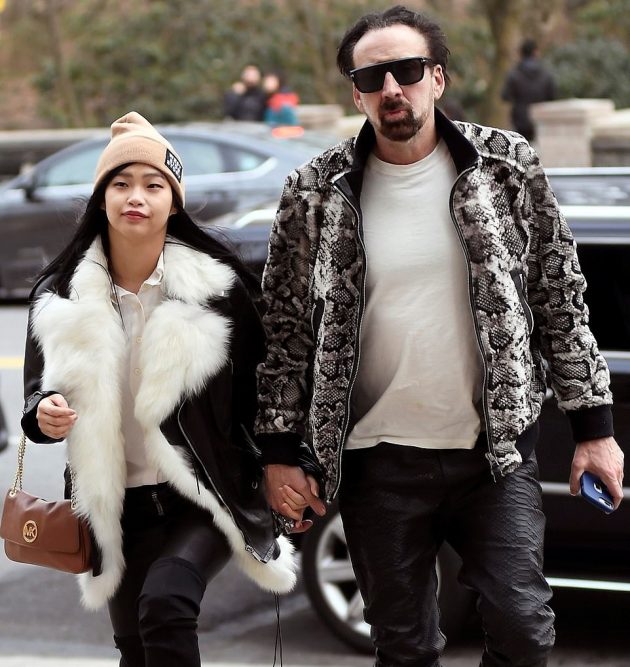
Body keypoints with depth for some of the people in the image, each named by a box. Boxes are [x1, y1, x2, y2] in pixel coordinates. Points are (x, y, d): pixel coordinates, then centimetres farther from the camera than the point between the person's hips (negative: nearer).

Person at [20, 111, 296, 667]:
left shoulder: (216, 284, -7)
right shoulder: (61, 297, 0)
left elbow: (259, 386, 2)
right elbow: (39, 391, 8)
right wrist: (44, 415, -15)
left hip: (207, 498, -4)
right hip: (119, 511, 4)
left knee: (165, 605, -29)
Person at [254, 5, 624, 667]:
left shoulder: (507, 166, -1)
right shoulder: (316, 192, -1)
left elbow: (561, 301, 4)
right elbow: (284, 329, 5)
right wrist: (279, 452, 1)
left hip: (497, 451, 0)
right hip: (380, 464, 0)